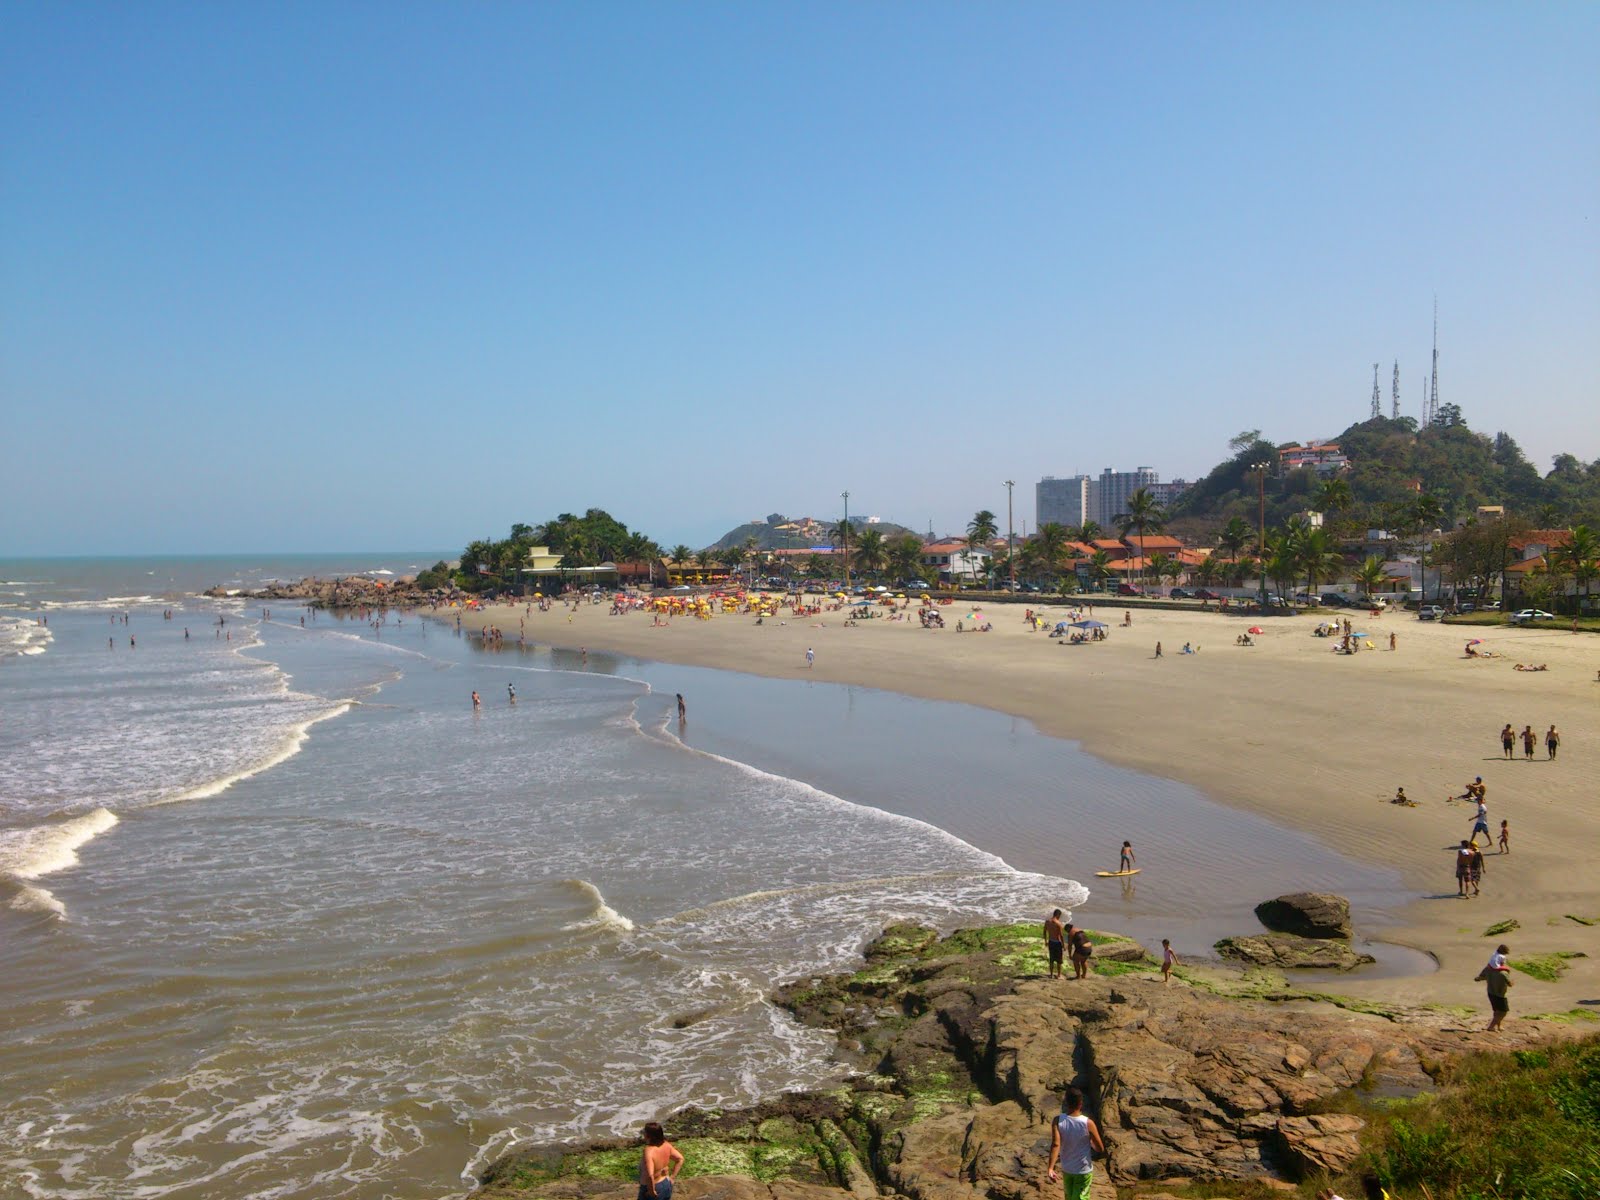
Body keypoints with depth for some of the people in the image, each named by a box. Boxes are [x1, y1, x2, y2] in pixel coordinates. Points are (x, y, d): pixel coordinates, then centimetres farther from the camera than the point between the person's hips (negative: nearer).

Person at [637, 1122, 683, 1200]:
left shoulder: (649, 1151, -31)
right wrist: (672, 1177, 4)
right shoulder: (666, 1145, -9)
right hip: (666, 1185, 7)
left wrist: (652, 1191, -24)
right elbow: (680, 1159, 1)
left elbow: (650, 1175, -39)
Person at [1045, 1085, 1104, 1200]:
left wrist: (1050, 1168, -30)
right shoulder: (1088, 1123, -21)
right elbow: (1100, 1148, -13)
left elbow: (1055, 1144, -29)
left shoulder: (1058, 1121, -18)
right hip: (1084, 1171, -3)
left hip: (1066, 1169, 3)